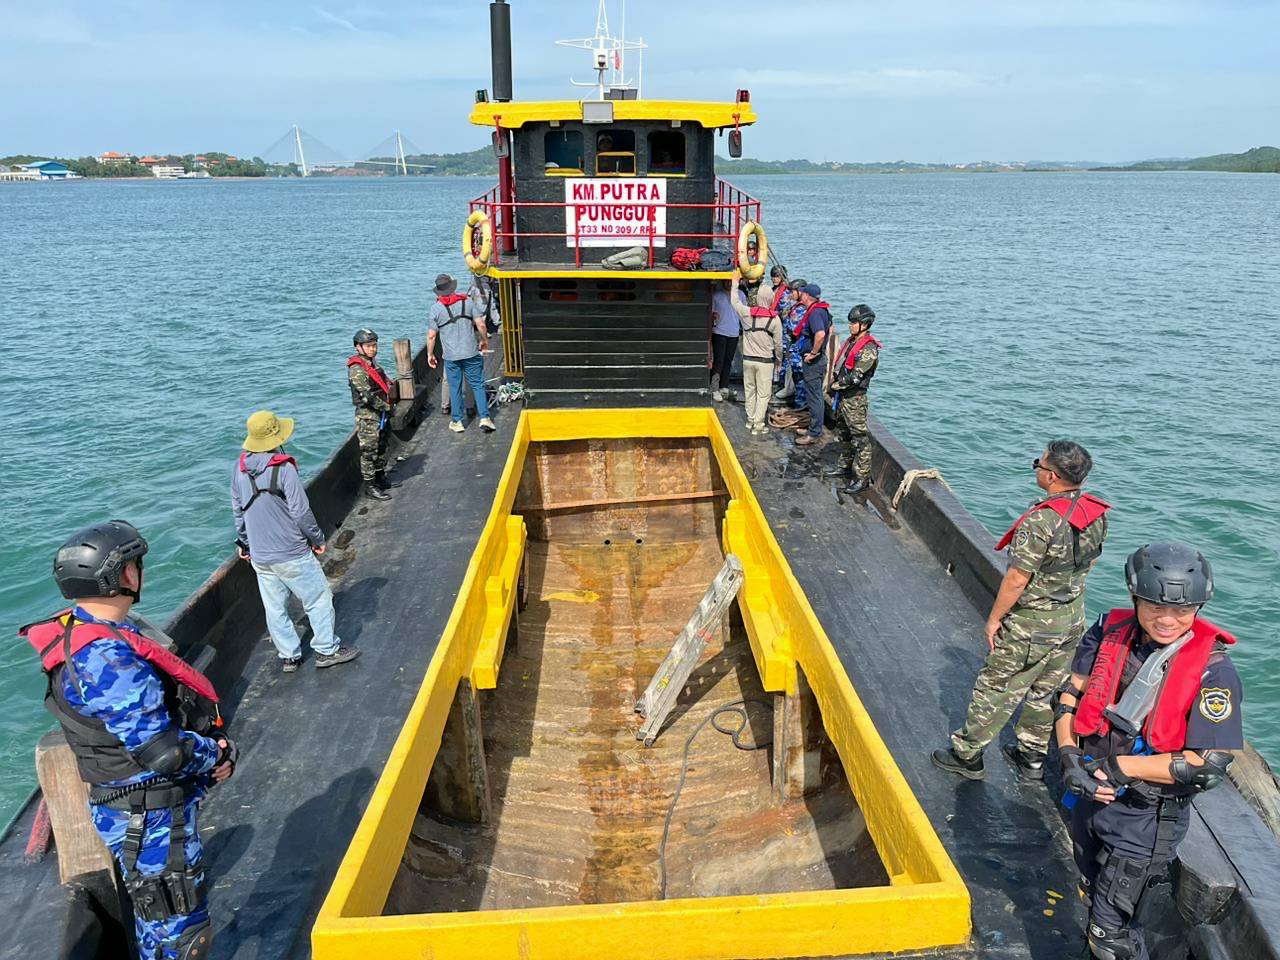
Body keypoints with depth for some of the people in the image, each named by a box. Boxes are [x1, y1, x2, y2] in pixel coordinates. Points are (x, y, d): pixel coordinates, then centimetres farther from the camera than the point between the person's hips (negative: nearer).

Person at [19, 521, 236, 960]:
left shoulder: (81, 633, 2)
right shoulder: (106, 658, -31)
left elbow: (153, 713, 9)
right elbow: (162, 751, -30)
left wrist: (212, 743, -3)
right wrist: (216, 755, -10)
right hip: (150, 819, -10)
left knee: (158, 921, 28)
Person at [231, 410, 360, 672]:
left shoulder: (239, 467, 0)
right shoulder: (284, 468, -20)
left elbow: (237, 509, 10)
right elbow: (301, 512, -17)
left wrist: (243, 541, 23)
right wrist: (317, 539, -3)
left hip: (259, 556, 6)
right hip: (292, 554, -6)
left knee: (274, 607, 15)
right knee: (318, 599, 10)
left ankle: (288, 656, 26)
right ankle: (326, 650, 18)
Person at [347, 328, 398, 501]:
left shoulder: (372, 364, 11)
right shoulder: (356, 369, -18)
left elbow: (384, 385, 20)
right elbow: (366, 395, -24)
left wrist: (387, 405, 5)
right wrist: (385, 407, -16)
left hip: (379, 415, 9)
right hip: (367, 417, -9)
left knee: (381, 448, 19)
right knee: (369, 452, -3)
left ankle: (381, 478, 32)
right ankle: (370, 487, 2)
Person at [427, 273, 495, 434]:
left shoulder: (436, 308, -2)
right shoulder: (468, 302, 1)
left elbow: (431, 335, -2)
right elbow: (480, 325, -1)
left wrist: (430, 354, 10)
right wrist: (484, 340, 15)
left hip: (451, 356, 0)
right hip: (472, 353, 1)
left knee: (455, 388, 10)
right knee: (478, 385, 7)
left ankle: (457, 421, 17)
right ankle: (484, 418, 1)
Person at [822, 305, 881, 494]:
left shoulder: (869, 348, -17)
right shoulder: (851, 341, 12)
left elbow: (855, 376, -21)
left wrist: (837, 385, -9)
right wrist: (834, 390, 11)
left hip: (855, 398, -10)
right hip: (842, 396, 10)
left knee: (860, 438, -5)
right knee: (843, 433, 20)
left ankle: (862, 477, -2)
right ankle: (845, 466, 35)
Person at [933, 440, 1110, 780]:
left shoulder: (1041, 520, -29)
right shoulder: (1096, 512, -4)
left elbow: (1016, 580, -25)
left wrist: (994, 618, -12)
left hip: (1032, 624, -7)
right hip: (1073, 619, 7)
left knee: (996, 690, 7)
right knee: (1046, 691, 20)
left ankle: (967, 756, 20)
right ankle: (1032, 758, 34)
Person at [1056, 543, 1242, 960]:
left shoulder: (1213, 671, -22)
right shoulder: (1110, 630, -9)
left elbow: (1208, 765, -23)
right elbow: (1072, 692, -2)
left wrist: (1116, 765, -23)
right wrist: (1069, 754, -16)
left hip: (1145, 818, -5)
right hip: (1089, 796, 5)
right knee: (1093, 898, 27)